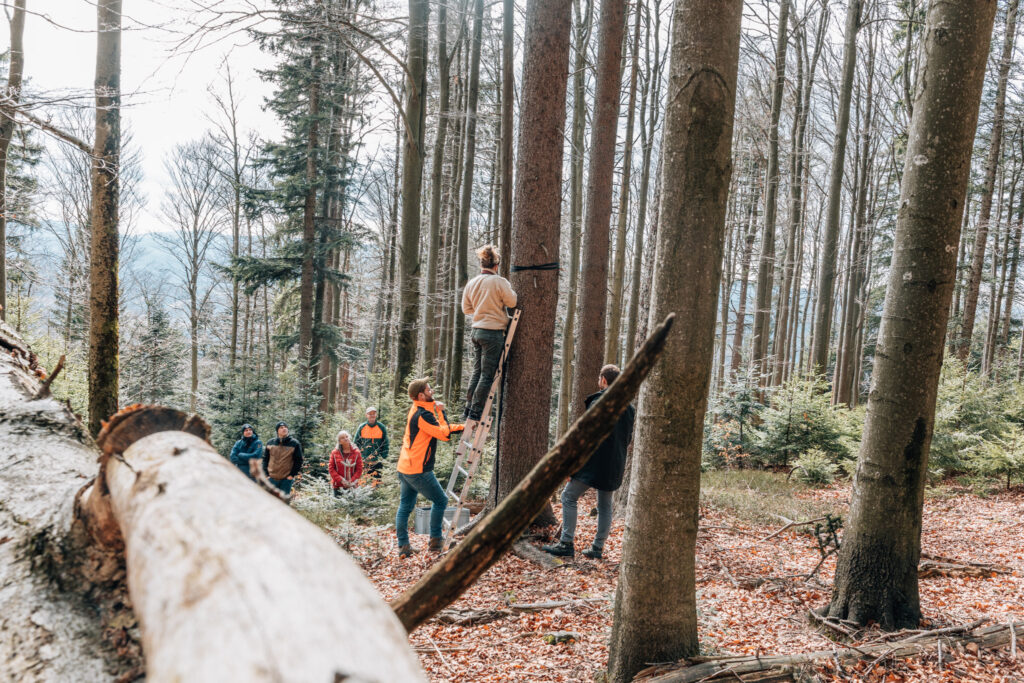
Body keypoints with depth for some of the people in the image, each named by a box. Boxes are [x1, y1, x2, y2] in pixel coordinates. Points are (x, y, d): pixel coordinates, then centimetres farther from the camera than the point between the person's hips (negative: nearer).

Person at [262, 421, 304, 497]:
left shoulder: (294, 444, -1)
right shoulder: (270, 443, 7)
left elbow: (298, 461, 0)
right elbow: (265, 459, 12)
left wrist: (292, 474, -7)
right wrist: (265, 473, 3)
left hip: (286, 479, -2)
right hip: (272, 478, 2)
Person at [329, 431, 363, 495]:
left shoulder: (356, 453, 0)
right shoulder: (335, 453, 3)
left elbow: (359, 469, -1)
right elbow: (331, 468, 1)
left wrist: (351, 481, -11)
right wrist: (341, 480, -10)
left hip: (351, 486, -1)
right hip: (338, 485, 1)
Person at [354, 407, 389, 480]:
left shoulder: (382, 428, 2)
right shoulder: (361, 428, 3)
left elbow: (386, 444, 6)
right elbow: (356, 443, 9)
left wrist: (383, 458, 0)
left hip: (377, 461, 0)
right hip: (364, 461, 1)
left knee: (377, 481, -3)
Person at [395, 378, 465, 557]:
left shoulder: (418, 410, 12)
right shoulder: (422, 414, -18)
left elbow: (440, 428, 20)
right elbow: (443, 434, -18)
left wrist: (462, 427, 17)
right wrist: (441, 411, -9)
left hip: (404, 468, 10)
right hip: (418, 470, -10)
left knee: (405, 506, 11)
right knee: (440, 501, 4)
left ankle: (403, 546, 13)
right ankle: (435, 541, 8)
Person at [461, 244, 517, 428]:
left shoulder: (471, 283, 7)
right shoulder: (499, 282, -12)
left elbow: (466, 308, 16)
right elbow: (512, 302, -6)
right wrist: (510, 290, 12)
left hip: (477, 331, 7)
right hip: (494, 332, -7)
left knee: (477, 372, 14)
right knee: (487, 375, -3)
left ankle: (468, 411, 17)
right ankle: (474, 414, -4)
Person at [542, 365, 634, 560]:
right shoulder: (629, 408, 11)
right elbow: (628, 440, 16)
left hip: (594, 463, -7)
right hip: (615, 467, 7)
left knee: (569, 497, 1)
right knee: (605, 505, 14)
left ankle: (566, 544, -2)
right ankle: (598, 547, 15)